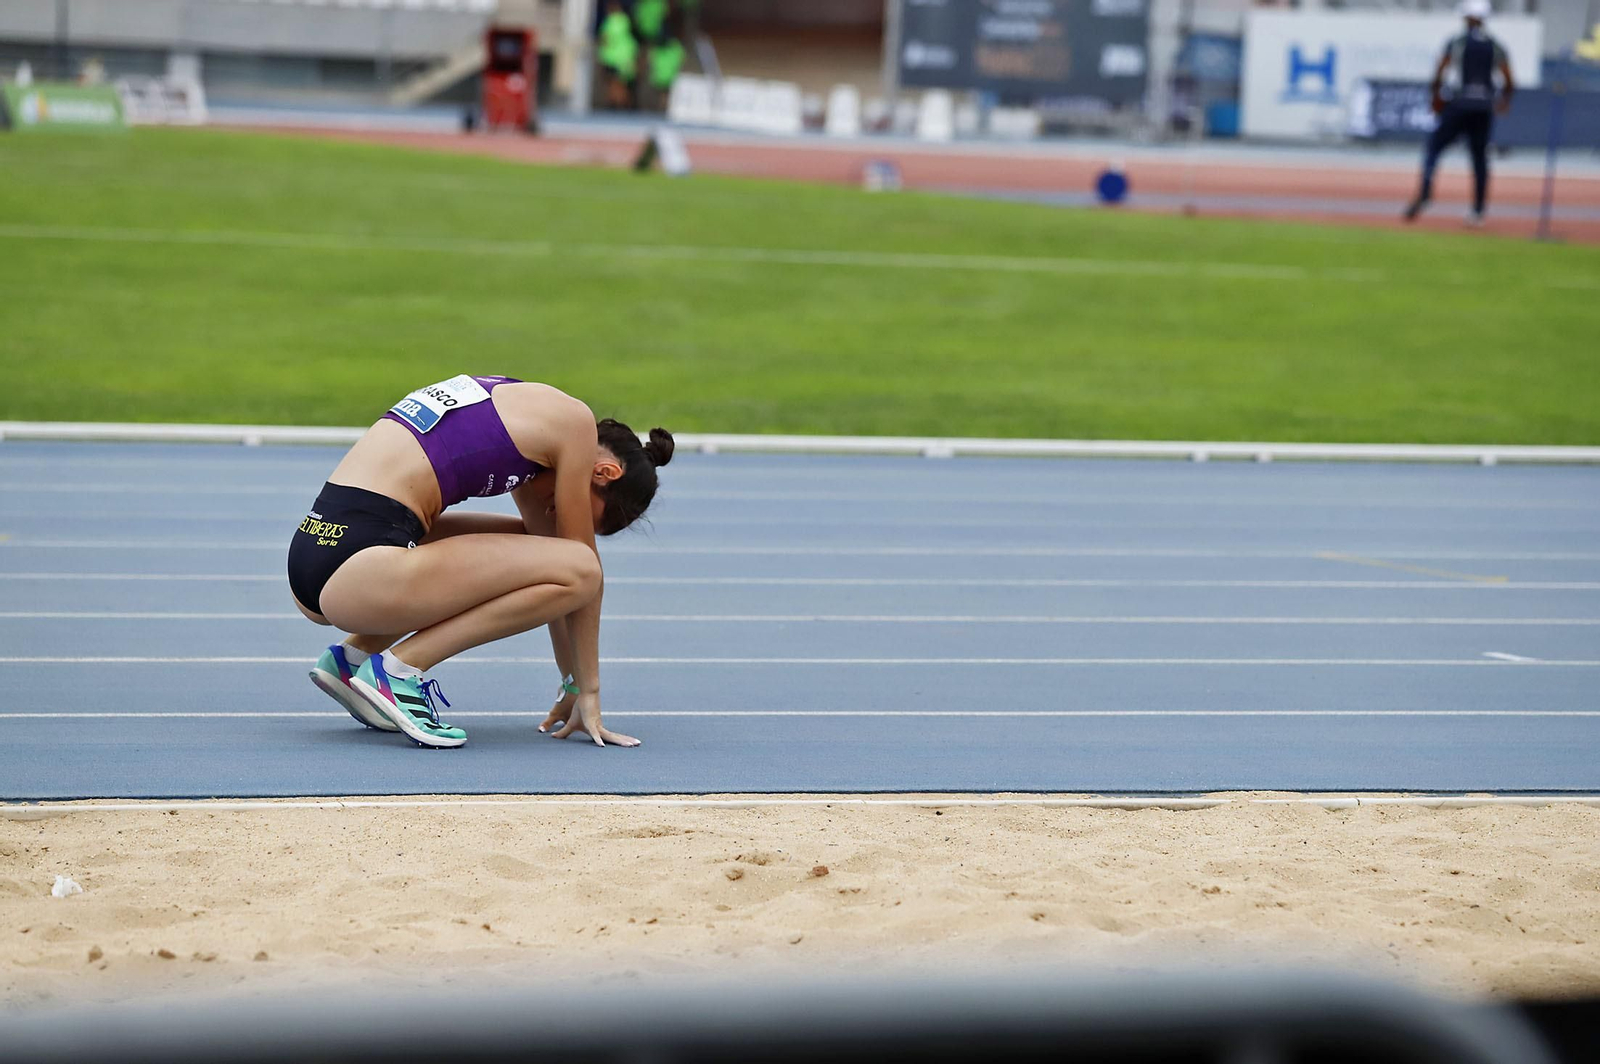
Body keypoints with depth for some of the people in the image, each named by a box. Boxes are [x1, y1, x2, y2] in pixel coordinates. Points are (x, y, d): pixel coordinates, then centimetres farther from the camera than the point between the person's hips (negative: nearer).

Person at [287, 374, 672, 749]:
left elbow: (549, 545, 30)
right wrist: (588, 691, 14)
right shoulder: (573, 420, 0)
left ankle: (353, 655, 16)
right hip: (361, 564, -9)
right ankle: (399, 668, -7)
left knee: (519, 547, 28)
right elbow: (584, 565, 5)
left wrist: (572, 686, 34)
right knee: (579, 570, -8)